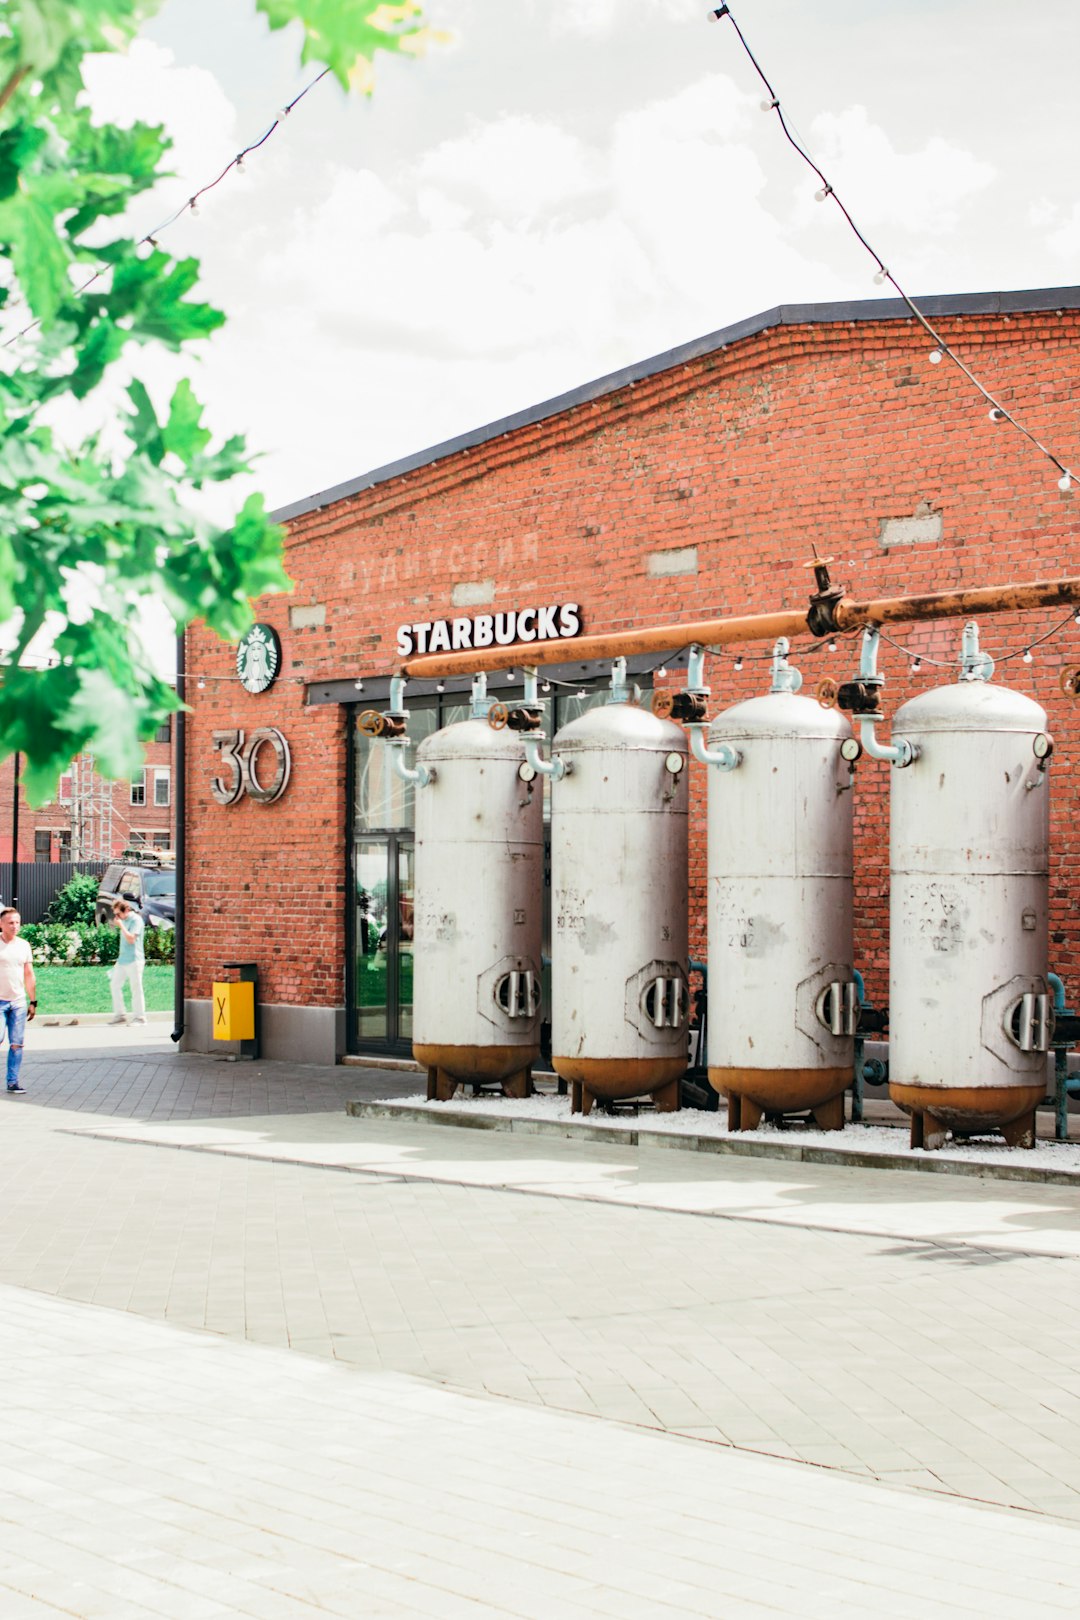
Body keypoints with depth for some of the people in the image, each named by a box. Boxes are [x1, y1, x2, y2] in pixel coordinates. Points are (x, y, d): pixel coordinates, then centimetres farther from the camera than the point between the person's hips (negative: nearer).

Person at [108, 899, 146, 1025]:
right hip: (122, 960, 9)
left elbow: (131, 939, -20)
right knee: (115, 985, 9)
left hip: (133, 960, -9)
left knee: (136, 988, -4)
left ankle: (139, 1017, 0)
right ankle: (119, 1015, 16)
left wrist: (121, 925, -18)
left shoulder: (136, 920, -11)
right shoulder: (123, 920, 13)